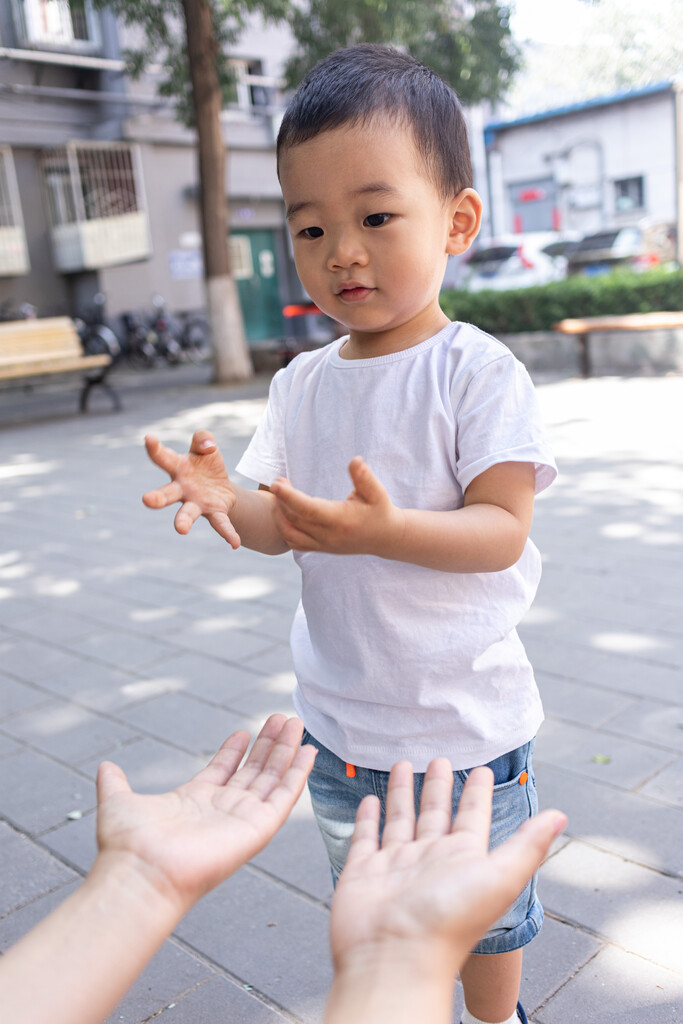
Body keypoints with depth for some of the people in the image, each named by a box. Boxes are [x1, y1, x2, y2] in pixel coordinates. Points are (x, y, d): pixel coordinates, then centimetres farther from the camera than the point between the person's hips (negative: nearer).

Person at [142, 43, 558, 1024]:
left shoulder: (477, 370, -16)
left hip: (463, 722, -4)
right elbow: (281, 523, -1)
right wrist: (227, 499, -23)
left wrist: (386, 530, -37)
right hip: (338, 720, 4)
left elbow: (504, 530, -20)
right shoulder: (303, 383, -1)